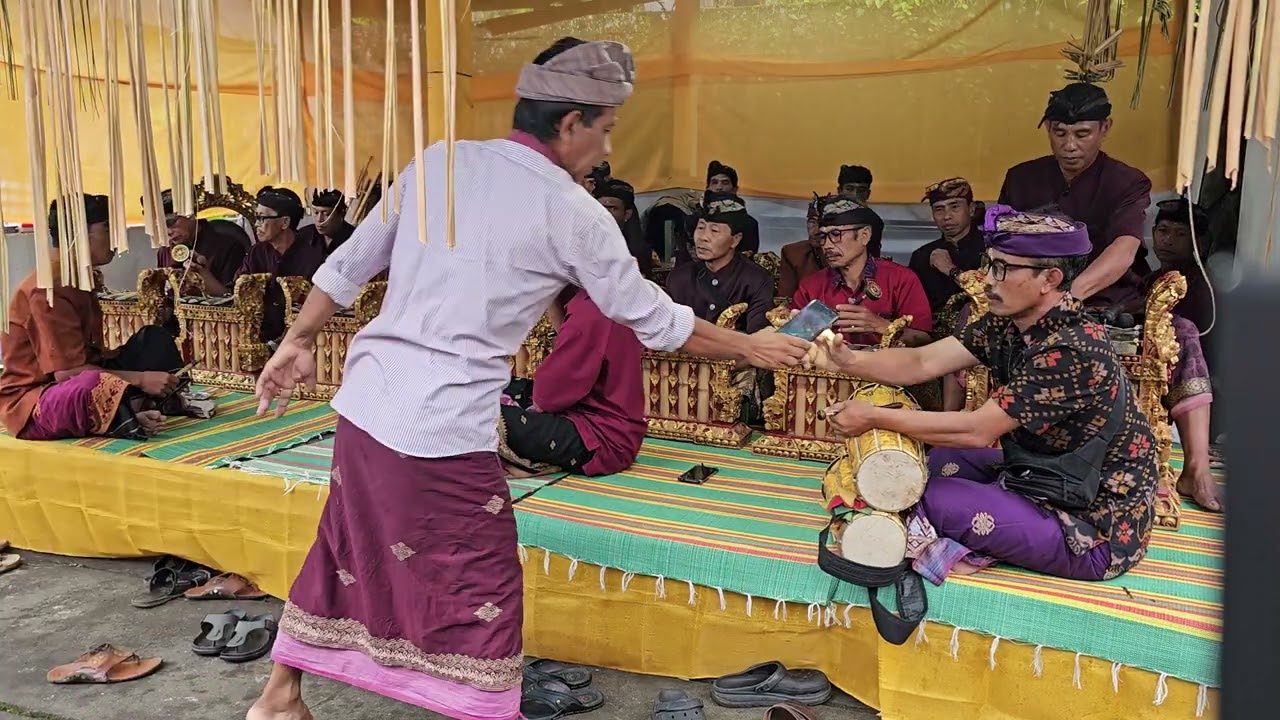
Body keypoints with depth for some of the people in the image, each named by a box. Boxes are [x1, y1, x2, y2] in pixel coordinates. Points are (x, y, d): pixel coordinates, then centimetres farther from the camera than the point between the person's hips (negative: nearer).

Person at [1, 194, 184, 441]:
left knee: (154, 338, 5)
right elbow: (66, 372, -24)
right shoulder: (48, 287, -19)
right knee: (94, 386, -42)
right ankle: (128, 419, -11)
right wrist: (140, 379, -22)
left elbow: (91, 353, 8)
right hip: (31, 400, -10)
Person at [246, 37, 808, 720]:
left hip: (364, 402, 7)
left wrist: (299, 340, 24)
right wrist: (750, 347, 15)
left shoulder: (437, 161, 6)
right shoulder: (572, 213, -8)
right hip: (446, 429, -7)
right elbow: (653, 319, 1)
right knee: (482, 588, 8)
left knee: (345, 549, 23)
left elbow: (348, 265, 11)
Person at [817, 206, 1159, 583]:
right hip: (1049, 482, 9)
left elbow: (977, 431, -28)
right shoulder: (1006, 324, -3)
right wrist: (850, 361, -23)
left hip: (1098, 530, -9)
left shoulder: (1071, 350, -28)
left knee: (938, 498, -15)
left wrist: (874, 417, -24)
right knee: (932, 456, 9)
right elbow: (921, 363, -6)